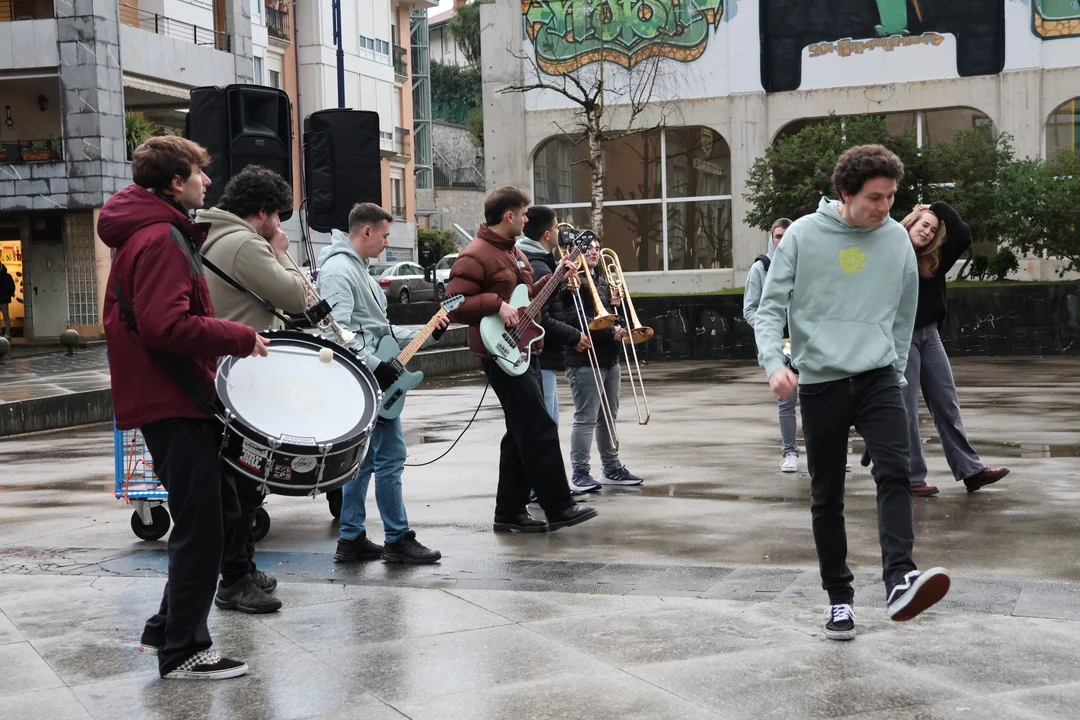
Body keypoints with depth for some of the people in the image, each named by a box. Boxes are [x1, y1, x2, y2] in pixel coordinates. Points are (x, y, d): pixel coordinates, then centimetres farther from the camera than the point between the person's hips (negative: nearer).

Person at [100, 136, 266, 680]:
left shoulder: (149, 232, 18)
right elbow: (166, 326, -27)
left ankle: (167, 629, 24)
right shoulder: (160, 238, -17)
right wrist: (240, 338, -18)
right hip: (171, 403, -11)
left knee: (220, 513, 17)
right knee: (201, 528, -3)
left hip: (181, 396, 11)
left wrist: (221, 336, 12)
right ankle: (183, 650, 9)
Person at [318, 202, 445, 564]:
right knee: (390, 456, -6)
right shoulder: (339, 270, -13)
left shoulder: (360, 269, 21)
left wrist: (426, 335, 14)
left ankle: (352, 540, 17)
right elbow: (339, 332, -24)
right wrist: (376, 366, -25)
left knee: (364, 459, 12)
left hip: (371, 381, 11)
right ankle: (398, 540, 0)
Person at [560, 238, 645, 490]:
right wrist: (611, 332, -20)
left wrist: (616, 304, 2)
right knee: (586, 419, -6)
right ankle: (579, 473, 0)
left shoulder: (602, 280, 17)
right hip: (585, 361, -9)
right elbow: (576, 321, -20)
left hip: (610, 359, 9)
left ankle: (611, 468, 23)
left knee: (609, 417, 14)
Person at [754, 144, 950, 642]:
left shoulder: (898, 240, 4)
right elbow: (770, 308, -3)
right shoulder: (803, 236, -4)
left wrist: (895, 369, 14)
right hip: (821, 382, -1)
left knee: (895, 473, -20)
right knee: (827, 497, 6)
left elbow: (904, 315, 15)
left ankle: (900, 581, -29)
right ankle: (839, 597, 17)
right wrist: (774, 362, -19)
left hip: (880, 378, 1)